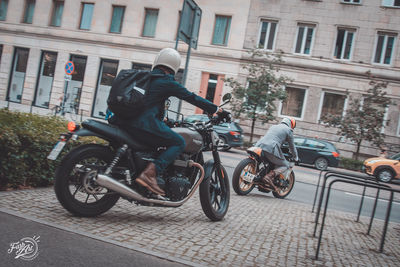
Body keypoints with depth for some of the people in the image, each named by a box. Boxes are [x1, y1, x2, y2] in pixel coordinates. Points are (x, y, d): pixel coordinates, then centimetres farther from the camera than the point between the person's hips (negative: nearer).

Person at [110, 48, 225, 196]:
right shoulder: (167, 81, -1)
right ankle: (149, 173, -19)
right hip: (145, 124, -8)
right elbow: (191, 97, 1)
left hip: (123, 121, 9)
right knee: (179, 143, -2)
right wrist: (216, 109, 9)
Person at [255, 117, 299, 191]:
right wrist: (296, 157, 32)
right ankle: (269, 176, -14)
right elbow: (292, 146, 16)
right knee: (285, 166, 9)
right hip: (271, 149, -7)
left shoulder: (273, 126, 30)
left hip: (259, 146, 7)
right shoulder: (288, 130, 12)